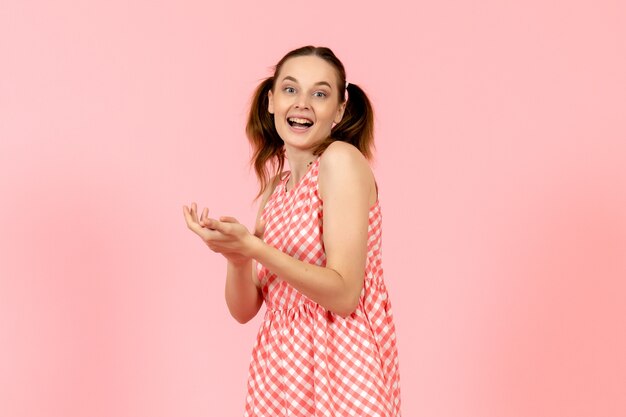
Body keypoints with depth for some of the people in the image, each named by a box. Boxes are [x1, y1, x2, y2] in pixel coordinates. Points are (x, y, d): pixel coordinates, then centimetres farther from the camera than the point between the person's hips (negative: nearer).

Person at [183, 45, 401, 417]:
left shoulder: (342, 160, -12)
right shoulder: (276, 186, 8)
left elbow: (344, 294, -20)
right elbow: (244, 309, 5)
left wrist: (251, 246, -27)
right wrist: (237, 257, -15)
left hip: (339, 372, -6)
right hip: (279, 370, 7)